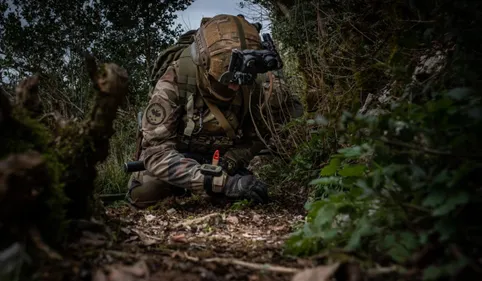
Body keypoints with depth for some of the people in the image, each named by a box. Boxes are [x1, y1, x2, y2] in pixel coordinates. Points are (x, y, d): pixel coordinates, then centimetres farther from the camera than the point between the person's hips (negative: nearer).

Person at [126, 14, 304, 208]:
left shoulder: (252, 83, -23)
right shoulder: (175, 82, -33)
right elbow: (156, 150, -38)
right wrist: (223, 182, -48)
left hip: (217, 161, 4)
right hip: (176, 157, -3)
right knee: (144, 193, -29)